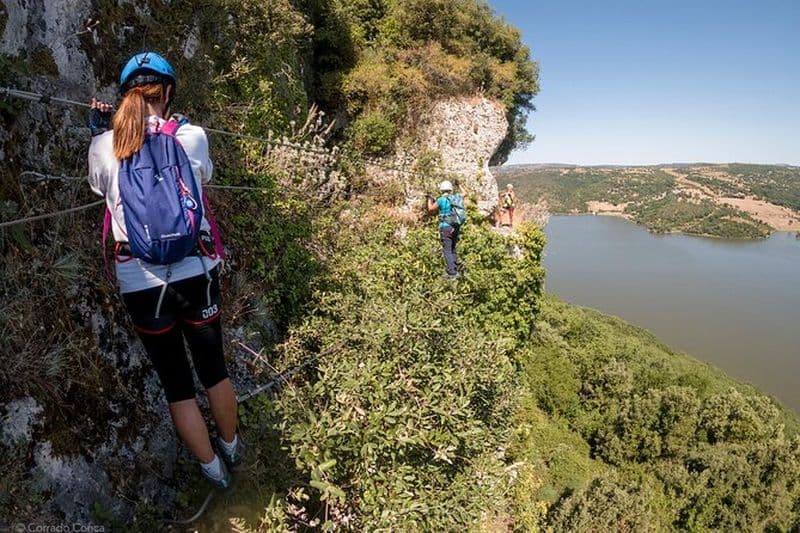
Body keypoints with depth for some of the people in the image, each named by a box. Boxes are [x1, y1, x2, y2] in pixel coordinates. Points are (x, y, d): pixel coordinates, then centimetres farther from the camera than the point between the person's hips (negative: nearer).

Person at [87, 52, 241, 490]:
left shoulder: (103, 147, -2)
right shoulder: (192, 136, -4)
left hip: (141, 285, 0)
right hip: (196, 275, 1)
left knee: (177, 384, 16)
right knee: (214, 369, 21)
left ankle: (213, 469, 32)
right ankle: (231, 448, 43)